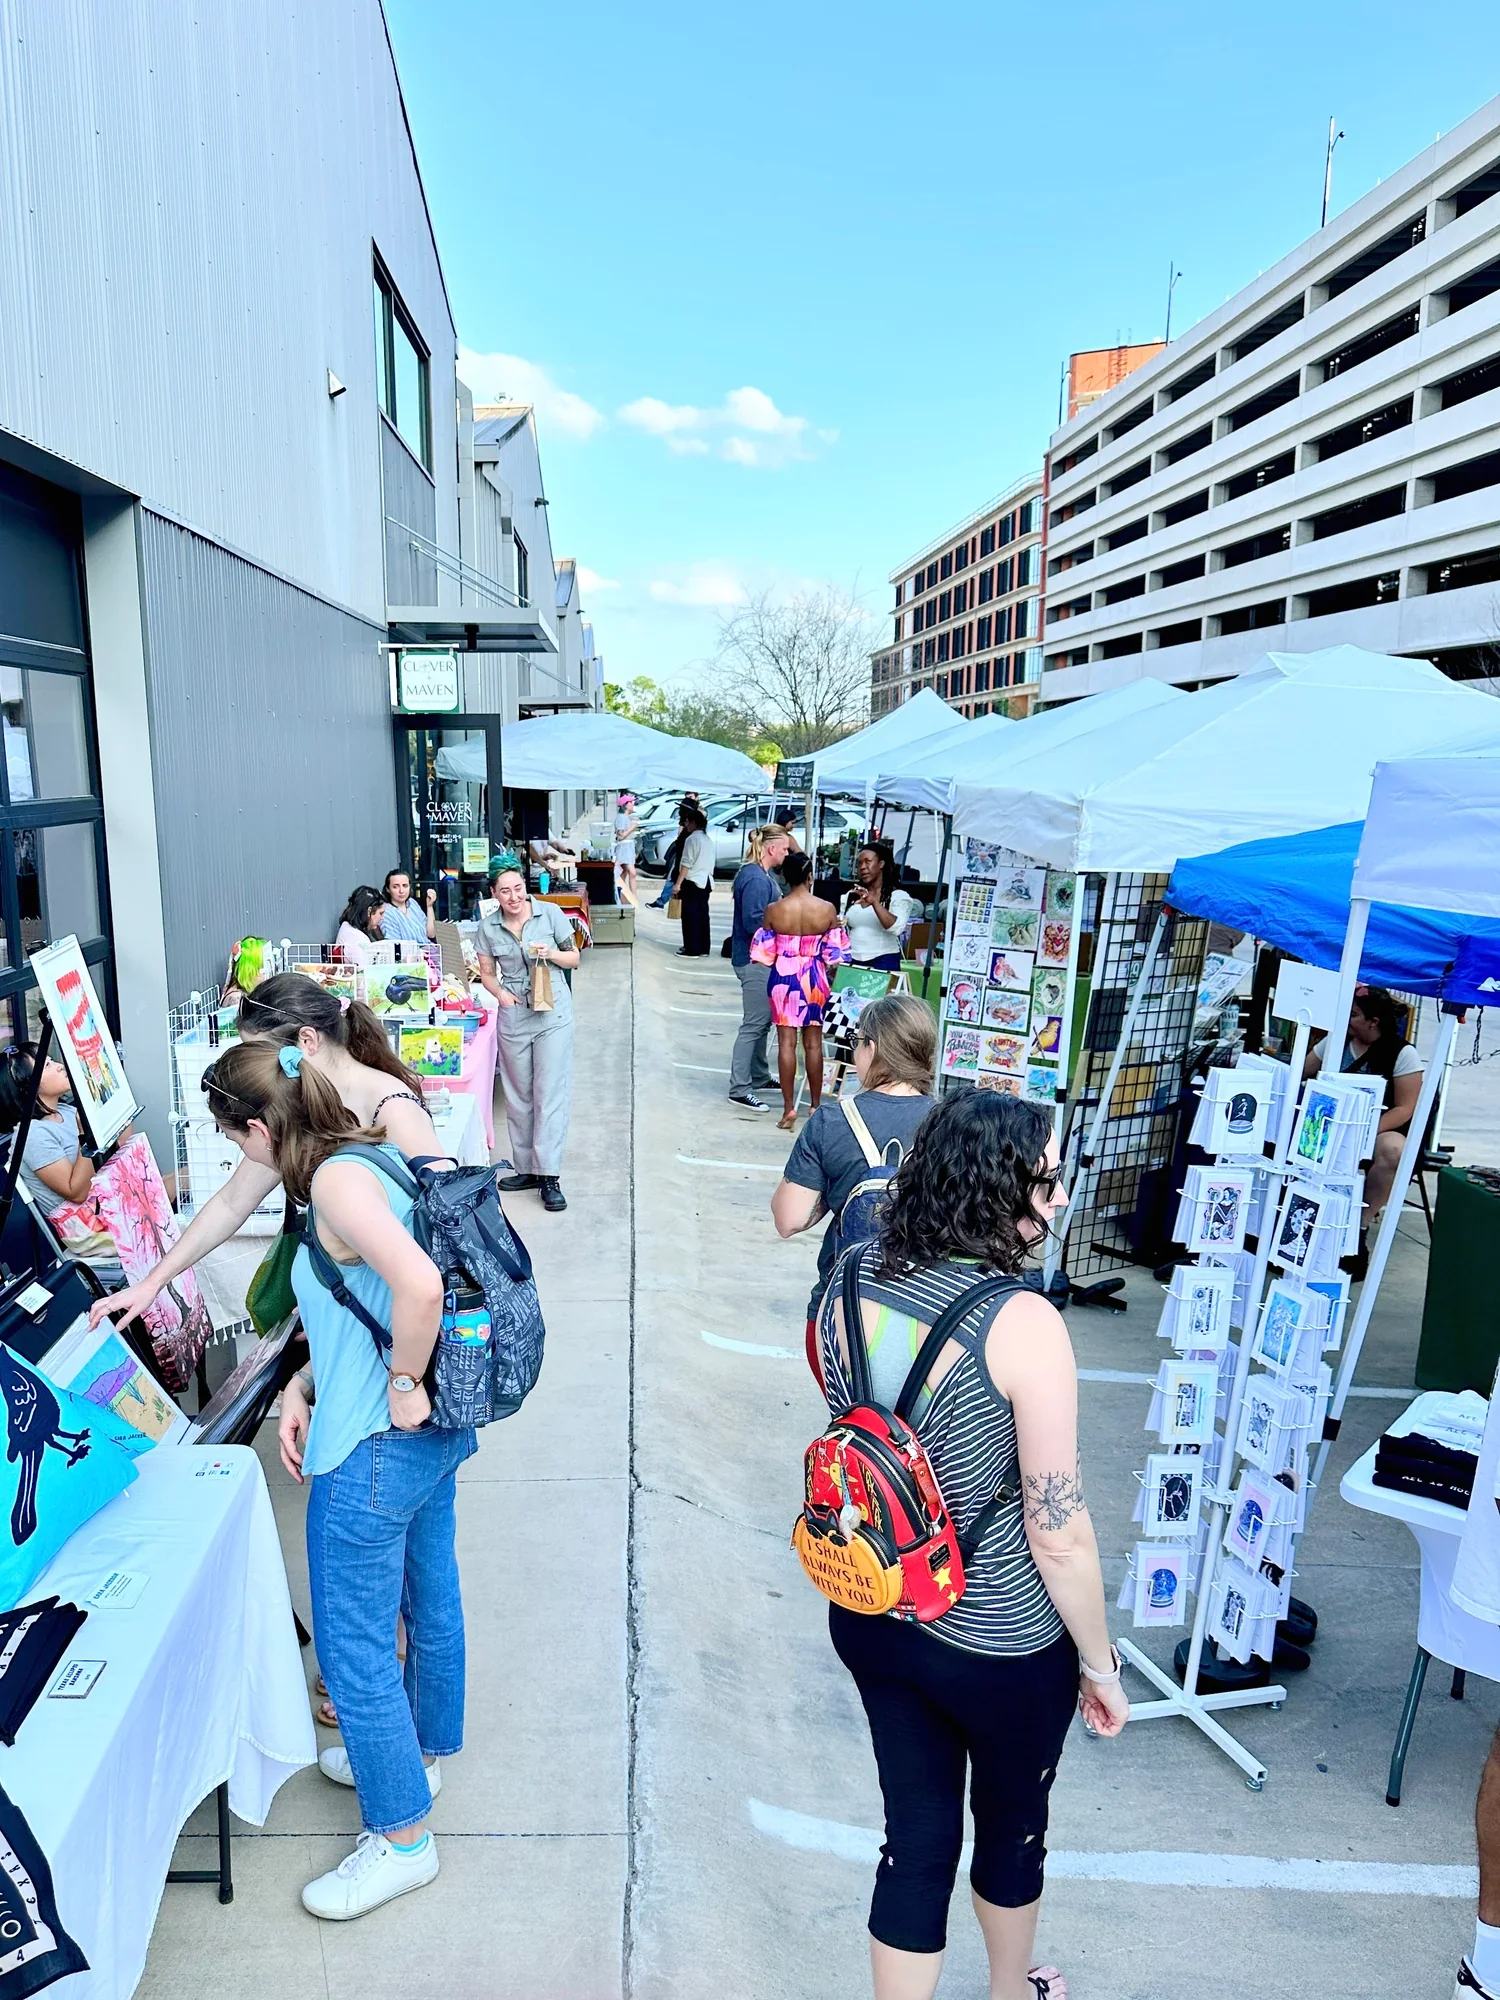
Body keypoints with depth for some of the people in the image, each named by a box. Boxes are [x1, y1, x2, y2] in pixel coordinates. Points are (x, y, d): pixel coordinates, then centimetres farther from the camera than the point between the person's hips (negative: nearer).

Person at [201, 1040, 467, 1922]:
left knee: (353, 1644, 9)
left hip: (375, 1449, -9)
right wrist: (304, 1387, 6)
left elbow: (418, 1285, -39)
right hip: (433, 1429, 10)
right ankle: (424, 1749, 50)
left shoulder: (337, 1180, -24)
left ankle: (402, 1837, 26)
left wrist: (402, 1384, -25)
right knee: (430, 1598, 27)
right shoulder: (372, 1157, 5)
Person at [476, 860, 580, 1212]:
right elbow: (487, 973, 10)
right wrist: (499, 992, -10)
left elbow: (574, 958, 3)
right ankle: (527, 1167, 23)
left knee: (550, 1094, -5)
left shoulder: (551, 914, -5)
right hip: (513, 1016, 3)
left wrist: (552, 954, -17)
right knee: (518, 1095, 11)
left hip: (553, 1015, -3)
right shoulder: (488, 928, 1)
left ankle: (549, 1176, -3)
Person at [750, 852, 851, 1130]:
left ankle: (788, 1109, 3)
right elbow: (834, 952, -2)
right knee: (814, 1043, 10)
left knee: (787, 1042, 3)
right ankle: (816, 1105, 21)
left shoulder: (773, 910, -11)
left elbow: (764, 952, -4)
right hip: (814, 978, 1)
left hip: (783, 977, -1)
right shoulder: (827, 909, -9)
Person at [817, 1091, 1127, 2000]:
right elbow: (1059, 1535, -20)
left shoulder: (855, 1279, -11)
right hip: (1000, 1648, -3)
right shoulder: (1025, 1325, -28)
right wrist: (1101, 1664, -5)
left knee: (917, 1833, 22)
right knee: (1013, 1823, 27)